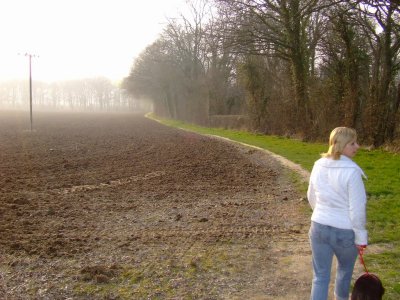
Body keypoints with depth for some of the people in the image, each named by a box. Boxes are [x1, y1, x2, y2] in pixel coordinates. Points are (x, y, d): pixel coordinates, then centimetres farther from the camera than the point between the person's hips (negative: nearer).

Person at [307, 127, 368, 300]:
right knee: (345, 268, 26)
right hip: (345, 230, -3)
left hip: (319, 227, 4)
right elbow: (357, 208, -18)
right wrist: (361, 236, -7)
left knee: (320, 276, 11)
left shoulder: (318, 166, -2)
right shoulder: (351, 171, -21)